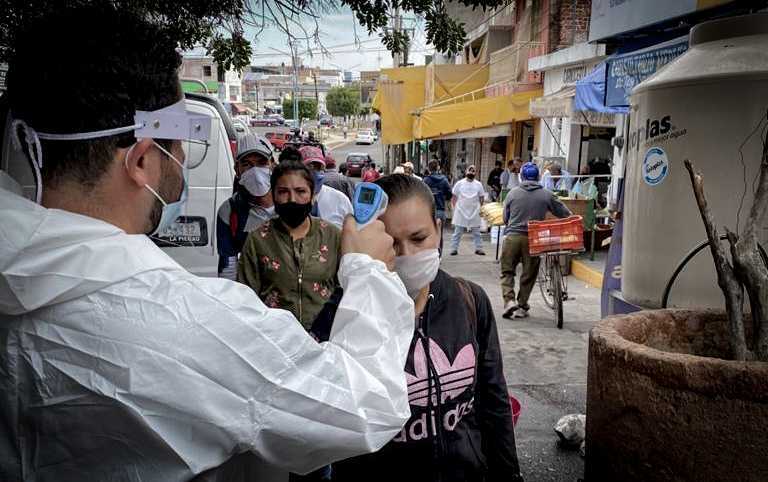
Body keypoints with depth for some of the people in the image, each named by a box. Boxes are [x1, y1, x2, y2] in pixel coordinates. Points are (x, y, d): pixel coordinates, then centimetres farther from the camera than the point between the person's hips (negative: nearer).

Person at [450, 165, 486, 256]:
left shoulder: (478, 184, 6)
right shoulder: (459, 183, 1)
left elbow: (481, 197, 11)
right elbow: (453, 197, 4)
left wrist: (479, 207, 2)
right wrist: (455, 207, -4)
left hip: (474, 213, 2)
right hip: (461, 212, -2)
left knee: (476, 232, 7)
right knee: (457, 232, 3)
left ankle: (478, 248, 15)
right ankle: (454, 249, 8)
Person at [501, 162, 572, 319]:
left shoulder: (513, 193, 3)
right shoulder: (547, 195, 0)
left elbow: (505, 217, 9)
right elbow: (566, 214, 3)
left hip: (512, 237, 0)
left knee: (507, 271, 11)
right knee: (529, 274, 11)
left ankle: (509, 300, -7)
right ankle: (521, 307, 17)